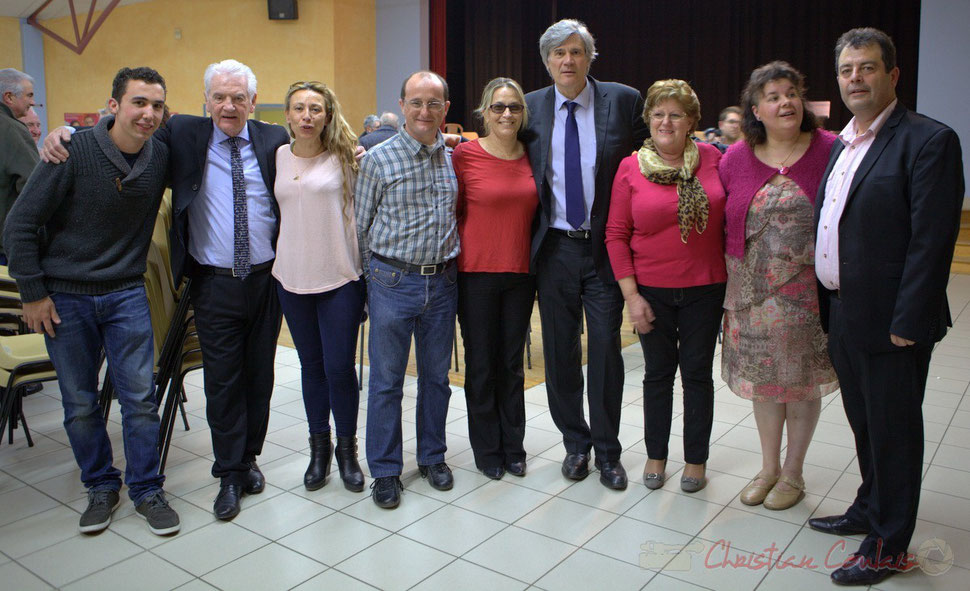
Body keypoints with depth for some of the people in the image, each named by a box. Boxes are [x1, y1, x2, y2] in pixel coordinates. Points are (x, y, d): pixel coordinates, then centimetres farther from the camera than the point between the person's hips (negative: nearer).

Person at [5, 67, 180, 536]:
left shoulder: (162, 157, -4)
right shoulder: (75, 153, -14)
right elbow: (20, 223, -9)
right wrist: (32, 292, -8)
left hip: (127, 294, 2)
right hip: (66, 297, -2)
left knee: (140, 397, 2)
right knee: (79, 404, 8)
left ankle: (146, 490, 17)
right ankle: (101, 487, 26)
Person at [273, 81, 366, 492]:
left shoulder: (345, 156, -2)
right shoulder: (278, 156, 8)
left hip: (340, 278, -3)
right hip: (292, 277, 3)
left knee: (339, 367, -1)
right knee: (311, 366, 13)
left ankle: (347, 448, 20)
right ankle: (318, 447, 29)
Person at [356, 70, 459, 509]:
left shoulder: (455, 157, 5)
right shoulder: (379, 159, -6)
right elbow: (362, 226, 1)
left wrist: (448, 266, 12)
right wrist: (377, 275, 4)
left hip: (442, 283, 4)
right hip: (393, 282, -3)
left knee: (436, 375, 14)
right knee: (386, 380, 5)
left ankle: (432, 457, 31)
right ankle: (385, 470, 19)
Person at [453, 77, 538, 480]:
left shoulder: (531, 157, 6)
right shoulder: (464, 154, -6)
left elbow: (534, 214, 13)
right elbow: (451, 211, -1)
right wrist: (454, 257, -7)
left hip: (520, 273, 3)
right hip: (477, 273, -3)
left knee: (512, 364, 13)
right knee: (481, 365, 7)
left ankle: (513, 447, 28)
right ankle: (487, 450, 24)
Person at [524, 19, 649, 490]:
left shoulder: (624, 101, 0)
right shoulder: (530, 108, 4)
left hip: (605, 246, -1)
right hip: (554, 247, 2)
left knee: (606, 349, 3)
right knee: (560, 352, 9)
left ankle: (607, 452, 19)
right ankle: (575, 442, 27)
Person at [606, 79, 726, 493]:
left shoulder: (713, 160, -2)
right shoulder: (631, 168, -3)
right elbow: (616, 235, -3)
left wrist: (733, 279, 0)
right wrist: (631, 294, -7)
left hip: (704, 288, 0)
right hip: (652, 290, 0)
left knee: (697, 373, 10)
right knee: (658, 372, 12)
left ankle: (696, 460, 26)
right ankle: (655, 456, 29)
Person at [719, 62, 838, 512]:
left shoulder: (829, 151, -6)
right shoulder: (736, 158, 1)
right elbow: (722, 222, 7)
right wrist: (727, 289, 4)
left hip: (807, 293, -2)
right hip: (753, 293, 3)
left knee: (801, 381, 10)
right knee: (764, 379, 14)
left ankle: (793, 473, 29)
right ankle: (768, 468, 32)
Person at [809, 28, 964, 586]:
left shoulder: (929, 141, -12)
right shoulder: (842, 145, 13)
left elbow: (932, 240, -18)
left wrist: (907, 322, -20)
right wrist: (827, 305, 12)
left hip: (890, 321, -8)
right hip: (843, 315, 8)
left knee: (893, 430, 6)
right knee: (864, 421, 21)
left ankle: (889, 545, 22)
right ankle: (870, 509, 41)